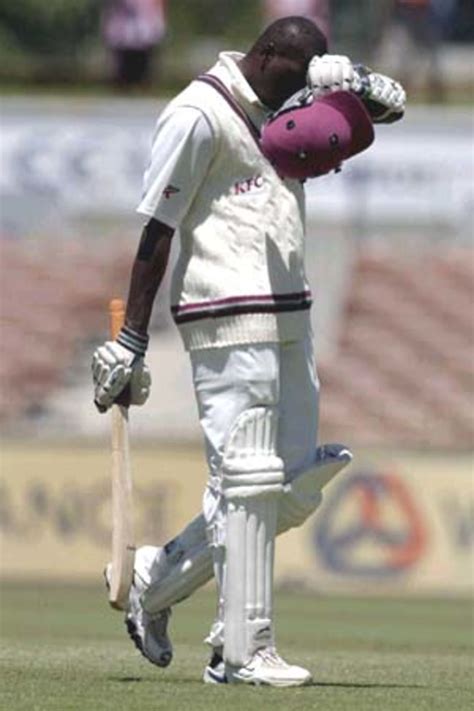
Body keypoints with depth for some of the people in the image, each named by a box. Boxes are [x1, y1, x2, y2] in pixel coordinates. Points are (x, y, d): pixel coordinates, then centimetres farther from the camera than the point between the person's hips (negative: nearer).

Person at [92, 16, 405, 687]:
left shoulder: (282, 108, 16)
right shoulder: (198, 116, -9)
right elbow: (157, 230, -10)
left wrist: (362, 90, -3)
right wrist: (129, 342, -13)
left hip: (290, 321, 9)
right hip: (231, 321, -9)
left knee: (296, 488, 7)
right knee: (250, 480, -11)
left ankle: (156, 582, 20)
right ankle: (243, 651, -9)